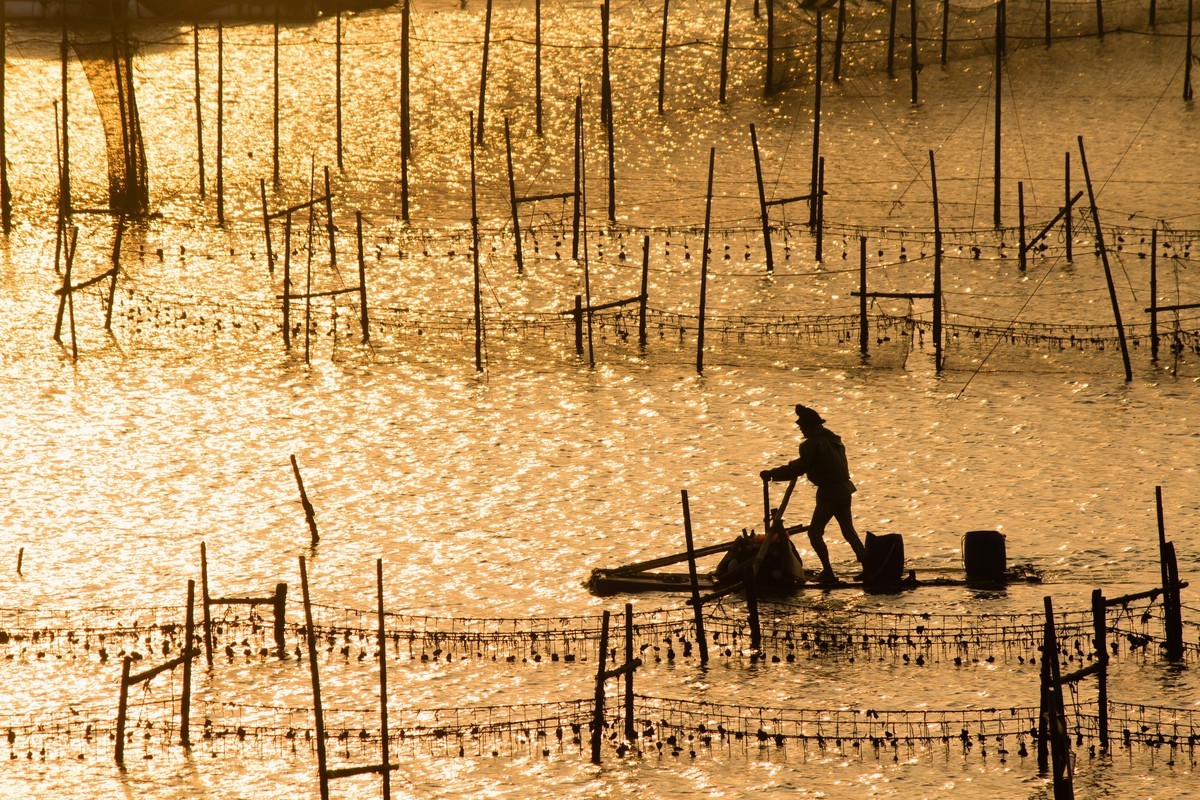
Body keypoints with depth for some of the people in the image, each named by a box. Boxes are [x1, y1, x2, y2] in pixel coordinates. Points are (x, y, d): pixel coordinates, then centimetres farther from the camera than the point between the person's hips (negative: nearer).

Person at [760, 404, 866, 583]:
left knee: (815, 532, -3)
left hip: (829, 492, -9)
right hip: (844, 489, 9)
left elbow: (799, 467, -18)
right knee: (848, 530, 18)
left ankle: (828, 571, -8)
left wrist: (772, 474, -13)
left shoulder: (812, 443, -13)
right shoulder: (833, 439, 15)